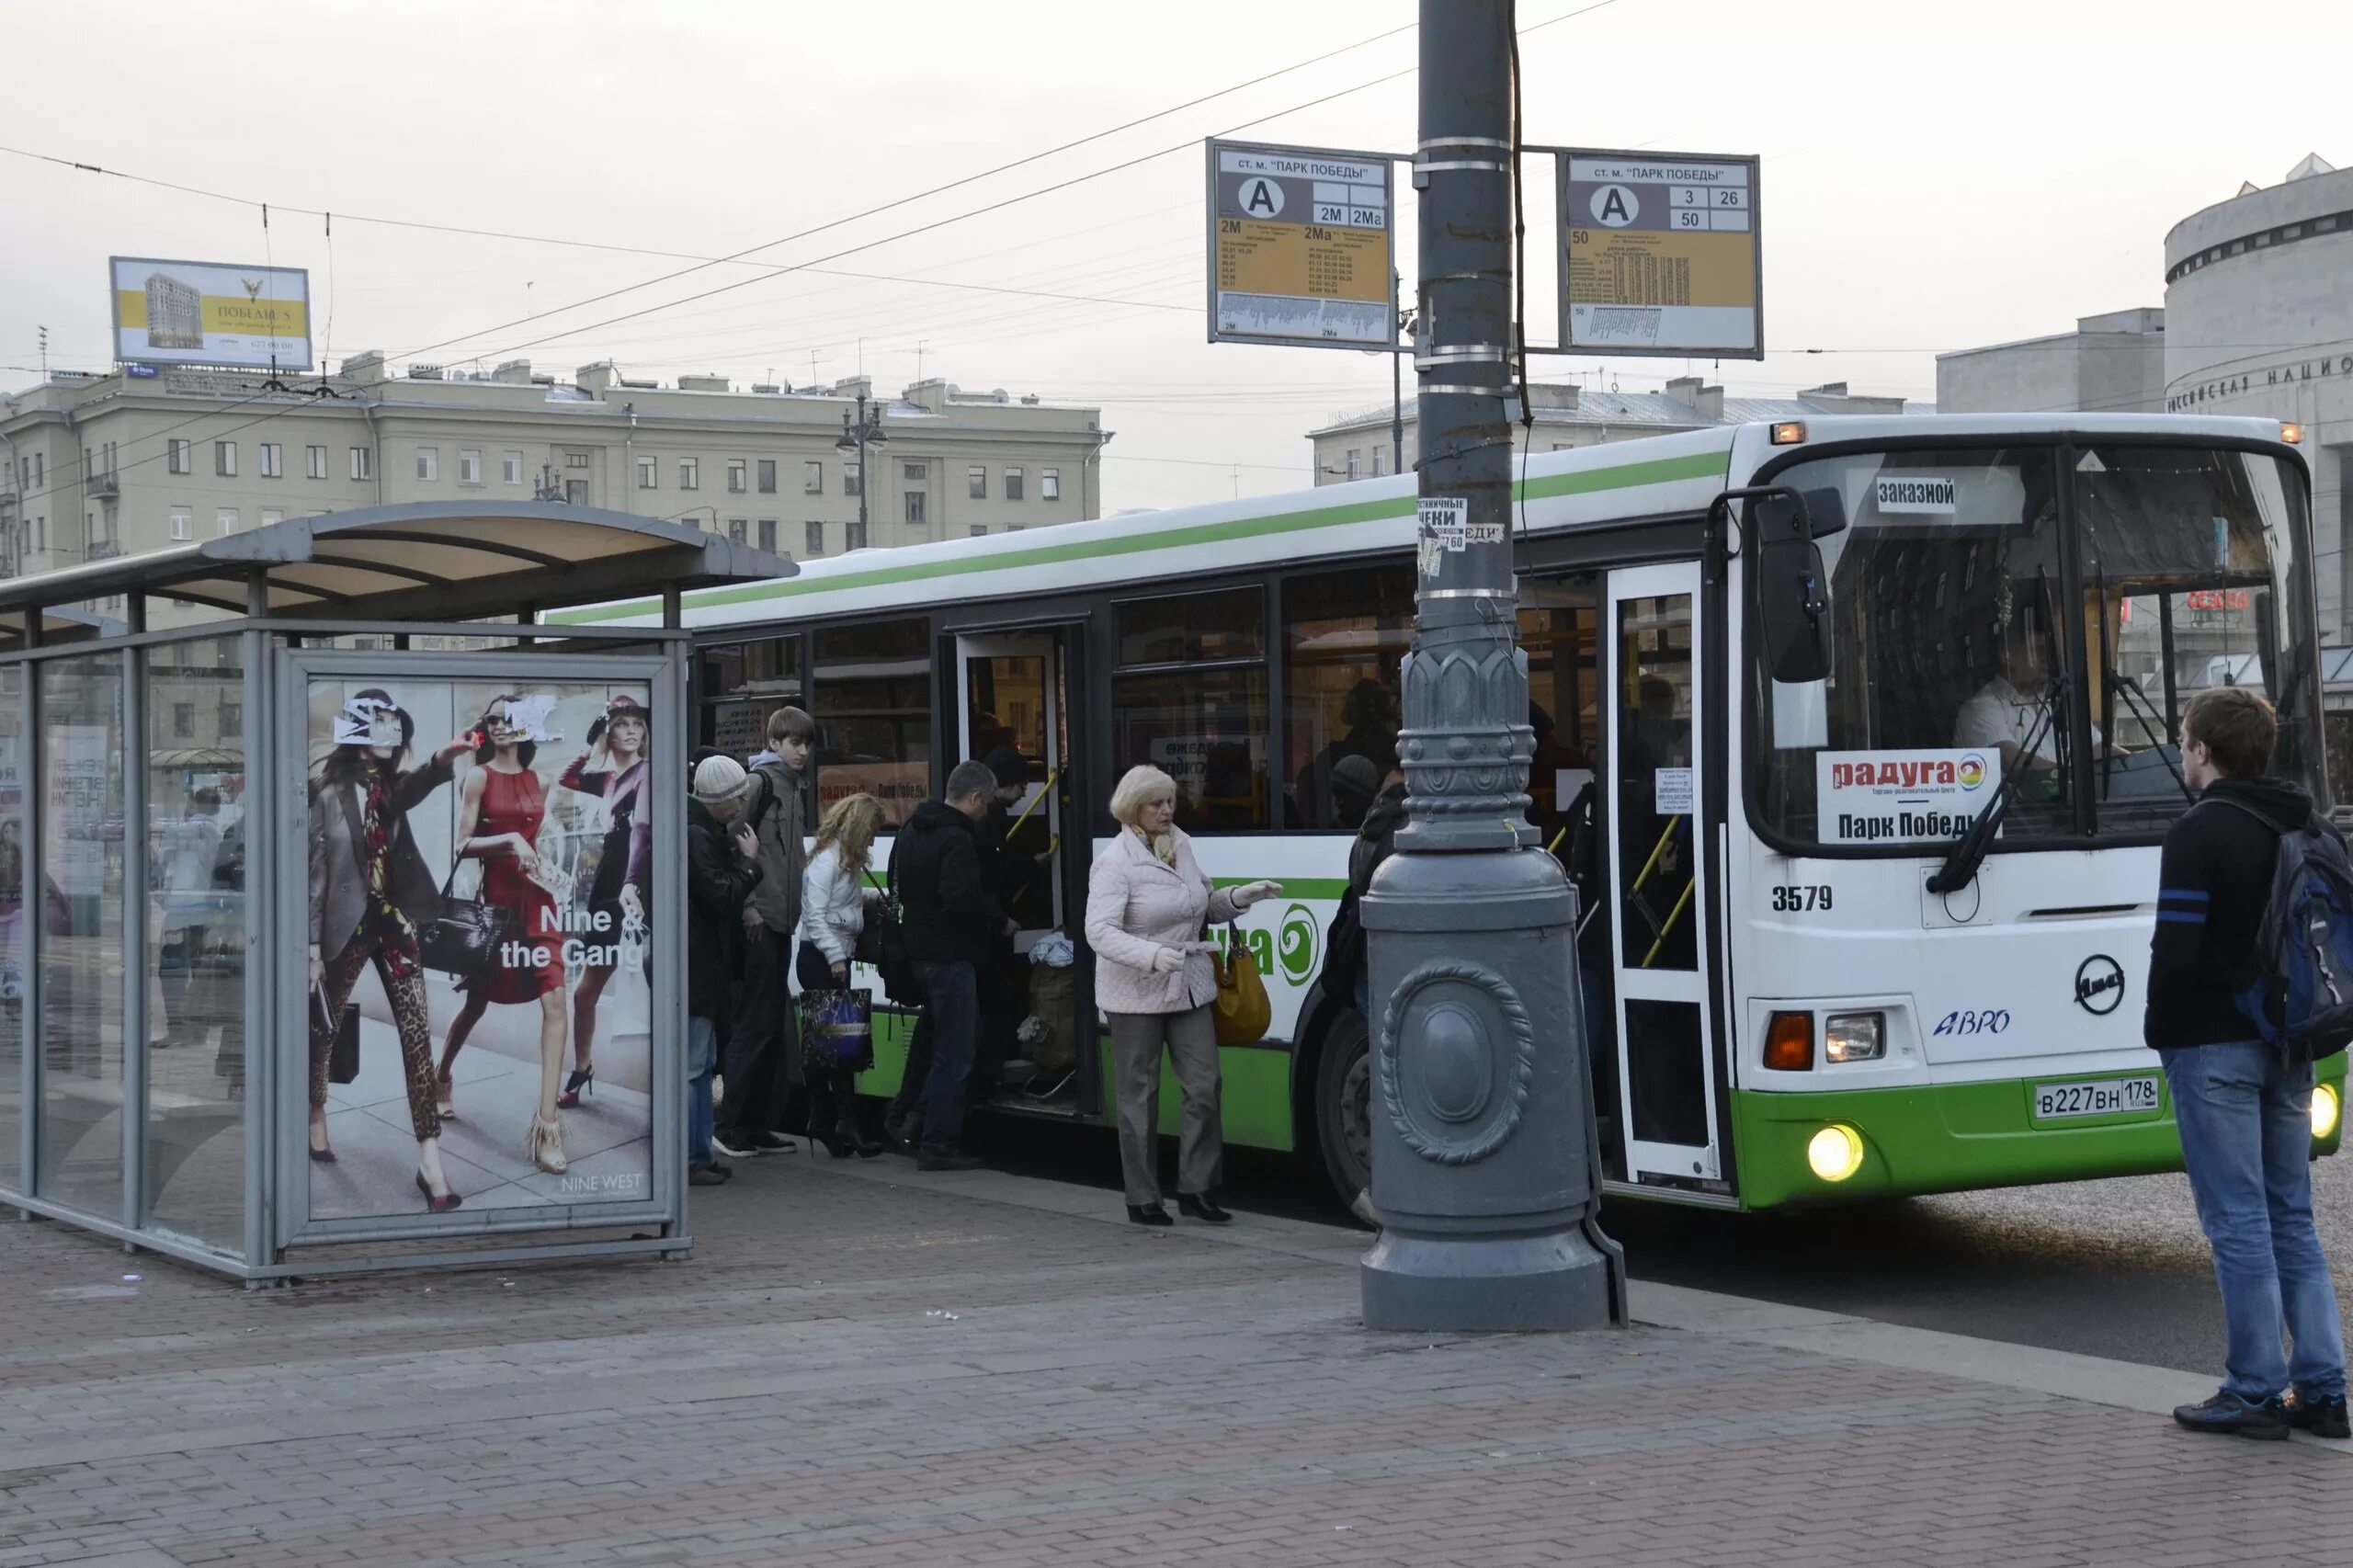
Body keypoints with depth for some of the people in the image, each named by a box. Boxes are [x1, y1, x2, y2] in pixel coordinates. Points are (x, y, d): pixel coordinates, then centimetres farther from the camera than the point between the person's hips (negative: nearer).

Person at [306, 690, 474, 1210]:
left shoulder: (391, 787, 5)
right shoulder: (328, 792, -6)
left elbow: (417, 785, -20)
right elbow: (314, 870, -5)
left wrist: (445, 758, -43)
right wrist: (312, 943, -8)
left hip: (394, 918, 3)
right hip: (348, 924, -3)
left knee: (417, 1035, -6)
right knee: (323, 1028, 12)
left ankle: (430, 1161, -9)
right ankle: (315, 1122, 37)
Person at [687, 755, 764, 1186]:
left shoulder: (704, 831, 15)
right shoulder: (695, 835, -17)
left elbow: (722, 889, 20)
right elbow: (722, 896, -20)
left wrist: (738, 856, 6)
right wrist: (748, 860, -6)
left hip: (702, 967, 11)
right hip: (694, 968, -11)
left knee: (703, 1064, 16)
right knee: (691, 1065, -7)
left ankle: (699, 1153, 22)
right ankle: (687, 1159, -5)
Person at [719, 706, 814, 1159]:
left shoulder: (792, 788, 19)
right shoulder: (761, 782, -8)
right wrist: (747, 905, -18)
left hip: (781, 921, 9)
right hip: (759, 922, -9)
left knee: (775, 1027, 11)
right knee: (753, 1025, -6)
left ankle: (760, 1124, 16)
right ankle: (734, 1125, -1)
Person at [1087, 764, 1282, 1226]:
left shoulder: (1181, 846, 8)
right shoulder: (1114, 862, -13)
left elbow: (1203, 906, 23)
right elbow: (1100, 932, -22)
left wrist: (1239, 897, 3)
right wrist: (1153, 955, -35)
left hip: (1189, 987, 6)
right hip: (1136, 993, -6)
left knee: (1204, 1087, 0)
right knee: (1139, 1098, 3)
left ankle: (1196, 1188, 10)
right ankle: (1142, 1199, 12)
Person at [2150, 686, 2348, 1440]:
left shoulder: (2198, 833, -14)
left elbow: (2177, 950, -18)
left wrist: (2160, 1034, -5)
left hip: (2215, 1047, -7)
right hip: (2288, 1050, 7)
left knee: (2238, 1221, -3)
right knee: (2290, 1216, 13)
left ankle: (2255, 1392, 0)